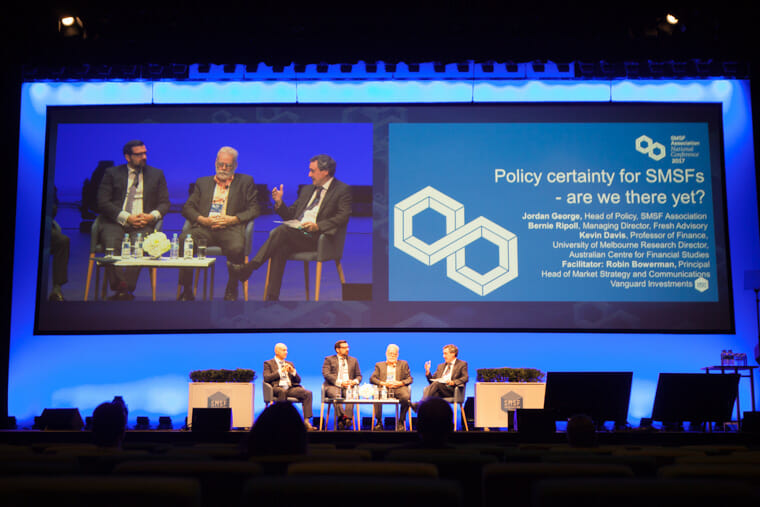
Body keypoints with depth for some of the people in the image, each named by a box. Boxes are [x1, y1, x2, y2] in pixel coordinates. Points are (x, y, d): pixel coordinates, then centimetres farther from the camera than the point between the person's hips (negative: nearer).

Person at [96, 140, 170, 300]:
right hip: (115, 222, 0)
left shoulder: (156, 174, 18)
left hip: (143, 223, 0)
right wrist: (126, 218, -10)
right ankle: (121, 288, -31)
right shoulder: (112, 173, 12)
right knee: (111, 244, -33)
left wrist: (152, 216, -8)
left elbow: (164, 203, 15)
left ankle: (124, 291, -30)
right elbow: (103, 202, 2)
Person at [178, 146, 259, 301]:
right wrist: (202, 219, -4)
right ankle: (187, 291, -18)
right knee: (184, 240, -30)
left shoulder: (245, 182, 18)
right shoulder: (202, 182, 25)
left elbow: (254, 209, 8)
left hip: (230, 228, -2)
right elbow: (187, 208, 17)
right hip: (204, 227, 2)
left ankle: (231, 291, -11)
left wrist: (233, 219, -7)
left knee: (237, 247, -36)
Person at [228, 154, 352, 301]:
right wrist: (279, 202, 7)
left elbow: (343, 217, -7)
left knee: (283, 230, -30)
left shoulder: (343, 190, 6)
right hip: (293, 232, 5)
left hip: (315, 237, -5)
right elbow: (290, 214, 27)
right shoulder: (307, 189, 28)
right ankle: (272, 297, -30)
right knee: (281, 248, -28)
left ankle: (249, 267, -28)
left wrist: (317, 226, -19)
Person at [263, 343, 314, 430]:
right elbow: (266, 378, -5)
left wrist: (293, 371, 1)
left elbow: (298, 380, 20)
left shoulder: (290, 364, 27)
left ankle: (306, 421, -28)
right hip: (277, 388, -4)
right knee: (282, 391, -41)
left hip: (291, 388, 4)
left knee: (308, 393, -23)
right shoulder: (268, 363, 13)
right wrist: (280, 371, -9)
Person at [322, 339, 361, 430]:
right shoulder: (329, 359, 13)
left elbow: (359, 375, 22)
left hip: (348, 386, 2)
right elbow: (326, 374, -2)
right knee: (336, 395, -38)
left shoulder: (353, 360, 24)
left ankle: (347, 418, -44)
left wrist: (355, 381, -4)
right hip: (333, 386, -2)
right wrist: (340, 382, -14)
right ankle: (342, 417, -47)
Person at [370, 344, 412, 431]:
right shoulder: (379, 365, 22)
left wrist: (400, 383, -8)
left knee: (406, 397, -35)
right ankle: (379, 422, -16)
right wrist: (383, 383, -9)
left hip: (399, 388, 0)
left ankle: (401, 422, -16)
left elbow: (410, 379, 13)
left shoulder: (404, 364, 22)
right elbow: (372, 379, 10)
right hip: (384, 388, 0)